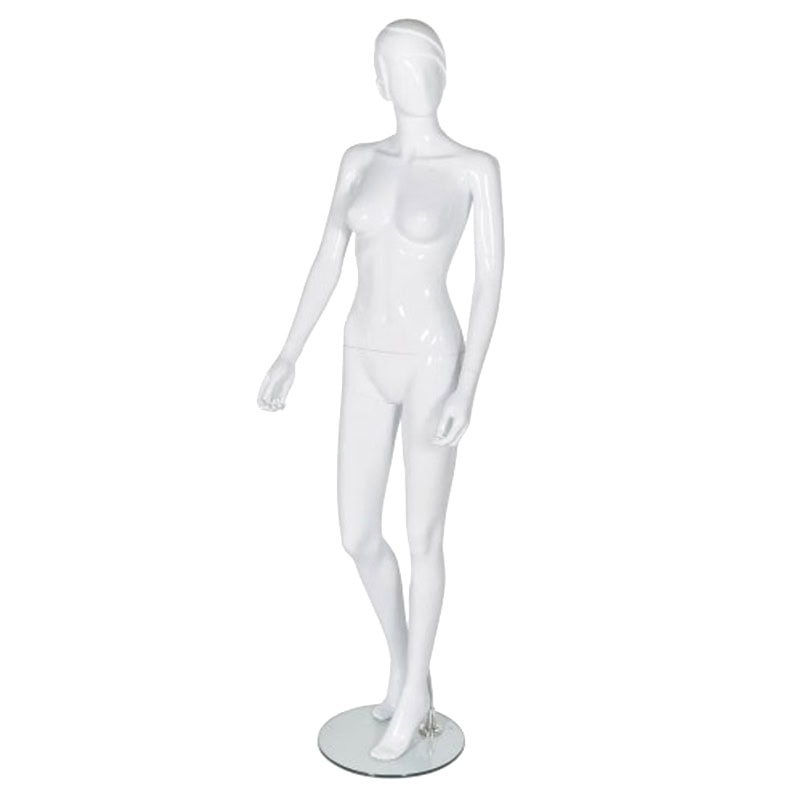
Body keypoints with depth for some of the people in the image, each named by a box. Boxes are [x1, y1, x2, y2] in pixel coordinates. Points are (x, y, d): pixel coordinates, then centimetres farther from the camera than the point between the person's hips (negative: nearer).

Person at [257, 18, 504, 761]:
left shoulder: (476, 167, -7)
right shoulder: (360, 161, 8)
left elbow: (491, 278, -10)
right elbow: (327, 262, 11)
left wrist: (467, 389, -17)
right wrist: (289, 356, 6)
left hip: (431, 364, -5)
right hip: (368, 364, 5)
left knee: (423, 540, 6)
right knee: (358, 537, 8)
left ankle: (412, 696, 29)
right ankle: (401, 665, 37)